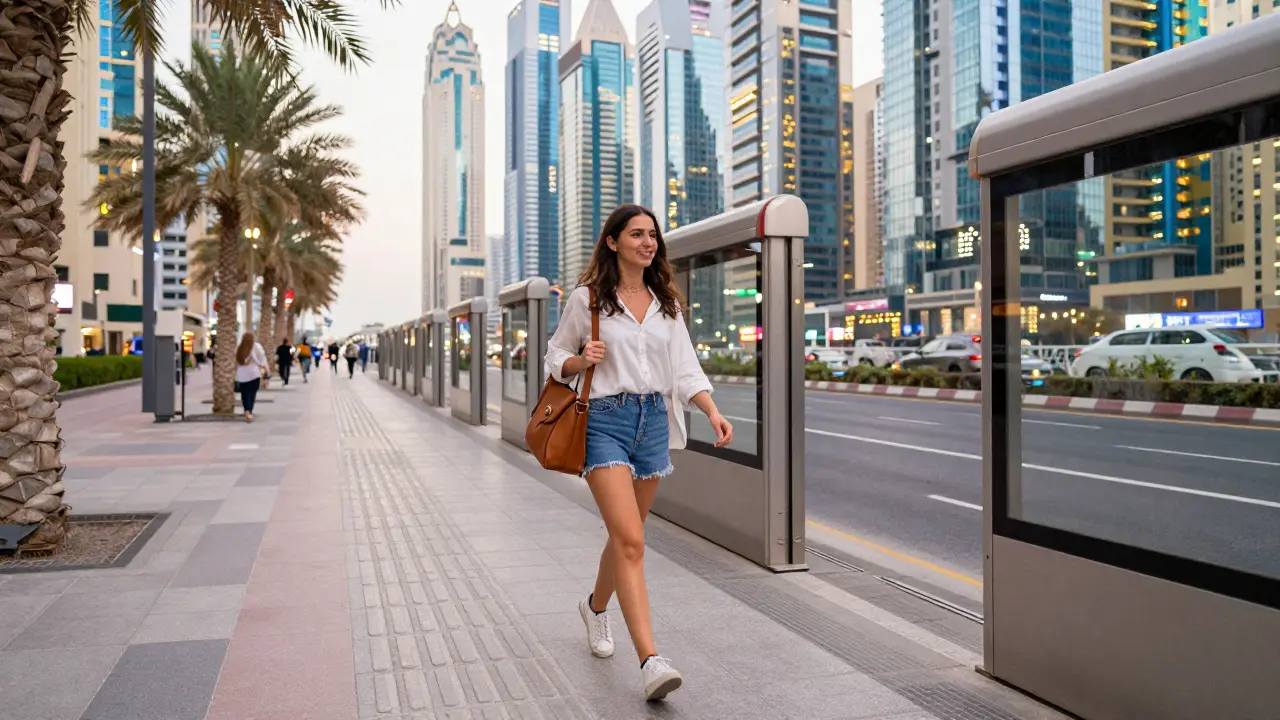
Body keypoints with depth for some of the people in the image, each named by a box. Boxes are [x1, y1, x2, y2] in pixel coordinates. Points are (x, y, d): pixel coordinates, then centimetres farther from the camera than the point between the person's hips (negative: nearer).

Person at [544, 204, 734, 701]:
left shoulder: (666, 303, 11)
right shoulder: (587, 298, -1)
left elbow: (685, 368, 6)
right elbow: (556, 358, 7)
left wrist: (713, 413, -9)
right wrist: (582, 360, -15)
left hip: (654, 420, 5)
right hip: (605, 420, -5)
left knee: (625, 536, 16)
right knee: (631, 541, -15)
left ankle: (596, 607, 43)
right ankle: (649, 660, -15)